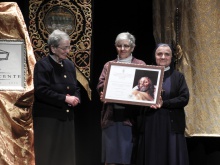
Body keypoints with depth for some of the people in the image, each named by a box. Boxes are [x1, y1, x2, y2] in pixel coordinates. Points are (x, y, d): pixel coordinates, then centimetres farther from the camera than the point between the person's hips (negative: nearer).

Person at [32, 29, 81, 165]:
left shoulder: (70, 65, 11)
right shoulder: (42, 65, -11)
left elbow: (76, 87, 18)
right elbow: (41, 91, -20)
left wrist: (76, 98, -5)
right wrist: (65, 98, -20)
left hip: (67, 116, 7)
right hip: (48, 118, -7)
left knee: (66, 153, 10)